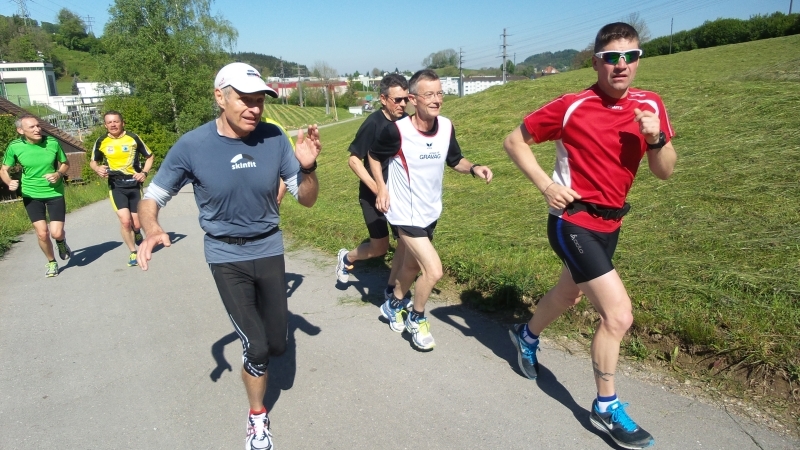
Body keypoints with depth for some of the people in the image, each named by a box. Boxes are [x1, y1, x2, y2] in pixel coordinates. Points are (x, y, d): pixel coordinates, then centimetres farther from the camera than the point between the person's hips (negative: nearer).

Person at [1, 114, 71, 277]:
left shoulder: (52, 142, -11)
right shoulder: (14, 146, -10)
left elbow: (65, 164, 4)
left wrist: (58, 174, -17)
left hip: (55, 193, 0)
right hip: (31, 195, 0)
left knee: (56, 233, -8)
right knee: (42, 233, -4)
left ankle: (61, 243, 31)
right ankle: (52, 263, 22)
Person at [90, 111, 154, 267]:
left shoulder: (133, 138, -3)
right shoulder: (101, 142, 2)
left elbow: (150, 156, 8)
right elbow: (93, 162, 17)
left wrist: (144, 172, -7)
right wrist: (98, 169, -6)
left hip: (134, 185, 0)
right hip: (116, 187, 0)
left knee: (136, 224, 2)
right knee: (125, 221, -15)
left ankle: (137, 234, 41)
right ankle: (133, 252, 4)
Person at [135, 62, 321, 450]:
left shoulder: (274, 139, -12)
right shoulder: (191, 146, -16)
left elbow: (306, 199, -6)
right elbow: (151, 199, -5)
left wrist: (307, 168, -26)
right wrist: (151, 229, -27)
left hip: (269, 249, 3)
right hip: (226, 255, -2)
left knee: (277, 344, 10)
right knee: (256, 348, -4)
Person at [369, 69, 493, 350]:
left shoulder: (447, 127, -8)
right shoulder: (397, 131, -22)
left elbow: (455, 160, 7)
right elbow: (374, 156, -4)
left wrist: (474, 168, -12)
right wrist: (381, 188, -9)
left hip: (430, 212, 7)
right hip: (405, 214, -6)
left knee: (413, 264, 23)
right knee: (433, 270, -12)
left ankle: (393, 305, 50)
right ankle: (416, 319, 16)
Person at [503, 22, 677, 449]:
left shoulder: (650, 105, 0)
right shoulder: (571, 107, -15)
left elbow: (665, 172, 2)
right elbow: (514, 140, -6)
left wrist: (657, 137, -18)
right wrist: (546, 185, -16)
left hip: (609, 223, 7)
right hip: (572, 223, -7)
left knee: (568, 294, 25)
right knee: (619, 313, -12)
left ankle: (527, 336, 55)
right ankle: (606, 407, 10)